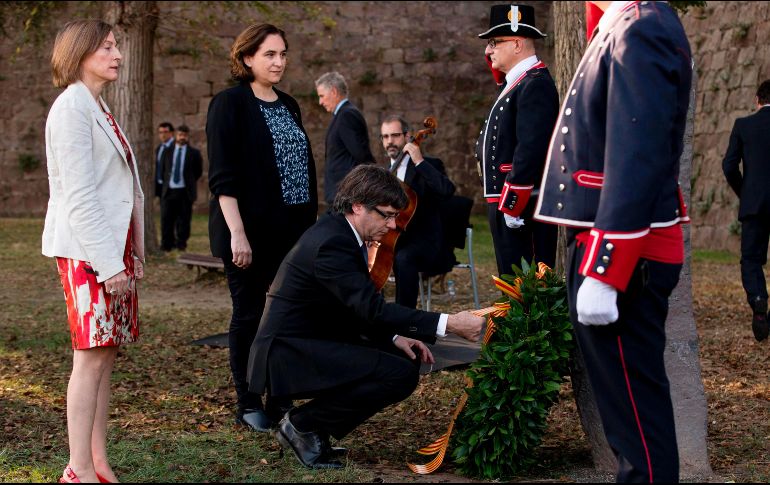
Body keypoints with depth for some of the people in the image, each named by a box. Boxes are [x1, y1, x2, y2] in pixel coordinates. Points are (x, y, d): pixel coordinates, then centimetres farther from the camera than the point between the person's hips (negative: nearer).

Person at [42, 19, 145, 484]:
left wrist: (134, 254, 15)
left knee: (107, 353, 7)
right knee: (92, 355, -9)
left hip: (114, 246, 9)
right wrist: (108, 263, -19)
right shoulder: (72, 106, -10)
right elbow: (78, 195, -16)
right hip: (86, 251, -9)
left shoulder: (99, 109, 18)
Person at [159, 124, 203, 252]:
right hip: (169, 190, 2)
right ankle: (166, 244, 4)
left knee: (183, 220, 0)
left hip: (185, 192, -1)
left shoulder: (194, 153, 5)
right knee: (166, 219, -2)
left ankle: (181, 243, 10)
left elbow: (198, 171, 12)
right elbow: (163, 169, 20)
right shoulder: (167, 152, 11)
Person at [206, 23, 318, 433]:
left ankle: (281, 398, 15)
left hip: (292, 230, 6)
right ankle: (248, 404, 11)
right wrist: (237, 233, -20)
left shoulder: (288, 105, 14)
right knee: (249, 314, 1)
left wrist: (311, 223, 14)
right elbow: (223, 176, -13)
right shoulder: (230, 103, -6)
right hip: (251, 231, -6)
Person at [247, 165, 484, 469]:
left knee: (407, 358, 10)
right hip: (289, 356, -10)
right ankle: (302, 424, -6)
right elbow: (373, 308, -29)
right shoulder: (332, 243, -22)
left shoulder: (338, 232, 9)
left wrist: (394, 337, -1)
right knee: (400, 375, -20)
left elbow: (360, 308, 15)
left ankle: (313, 430, 10)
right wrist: (449, 324, -30)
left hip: (309, 345, 10)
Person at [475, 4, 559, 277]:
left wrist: (511, 204, -23)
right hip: (506, 202, 10)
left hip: (520, 206, -10)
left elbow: (531, 150, -23)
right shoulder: (517, 82, 19)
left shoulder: (535, 84, -14)